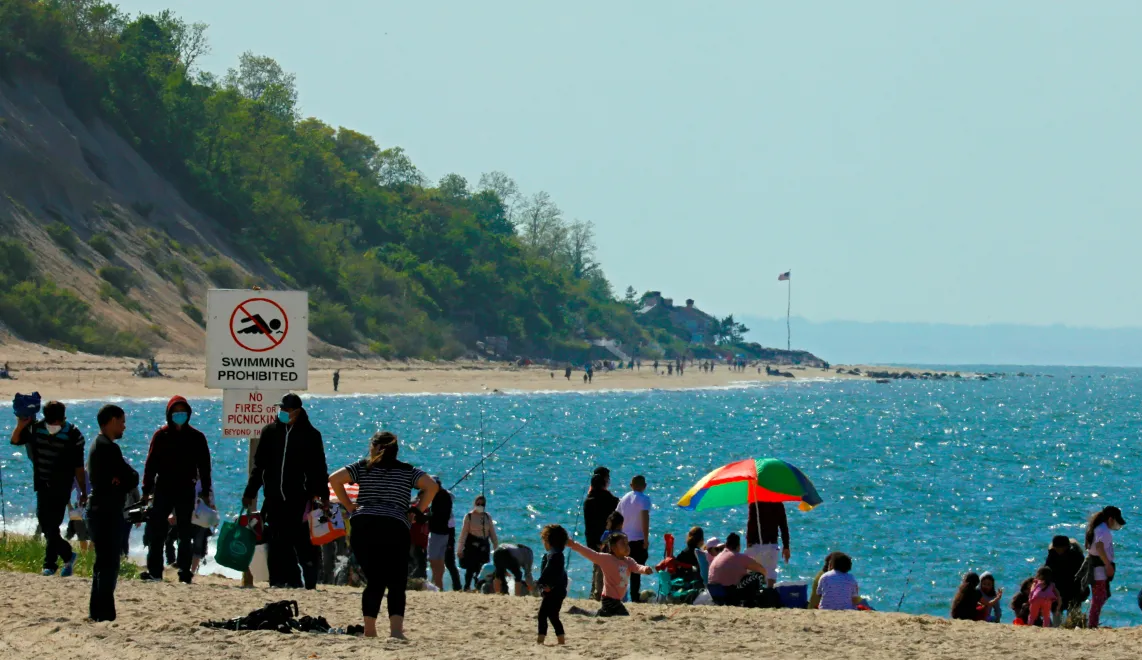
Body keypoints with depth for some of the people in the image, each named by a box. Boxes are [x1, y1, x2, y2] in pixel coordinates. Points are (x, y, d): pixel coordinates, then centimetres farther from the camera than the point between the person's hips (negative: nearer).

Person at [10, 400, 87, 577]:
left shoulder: (73, 436, -12)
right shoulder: (36, 428, -2)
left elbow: (78, 467, -7)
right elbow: (15, 441, 9)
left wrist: (83, 492, -3)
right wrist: (20, 425, -12)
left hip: (61, 487, -5)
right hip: (43, 484, 5)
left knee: (52, 524, -11)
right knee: (44, 524, 7)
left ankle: (50, 564, -3)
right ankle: (68, 556, 24)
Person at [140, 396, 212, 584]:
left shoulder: (196, 437, 4)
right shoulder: (161, 435, 3)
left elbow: (204, 466, 6)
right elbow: (151, 463, 3)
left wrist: (206, 492, 2)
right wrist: (147, 489, -2)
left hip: (186, 491, 0)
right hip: (163, 489, 0)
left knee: (185, 534, 2)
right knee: (156, 530, -2)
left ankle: (185, 574, 5)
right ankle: (154, 570, 3)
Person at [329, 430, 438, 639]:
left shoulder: (363, 467, 16)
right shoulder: (407, 471, 17)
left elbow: (335, 479, 3)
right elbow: (431, 486, 2)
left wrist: (349, 506, 10)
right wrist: (416, 512, 8)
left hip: (362, 526, 1)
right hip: (395, 528, -1)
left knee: (375, 581, 9)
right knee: (396, 584, 0)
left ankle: (369, 630, -3)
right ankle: (396, 628, -21)